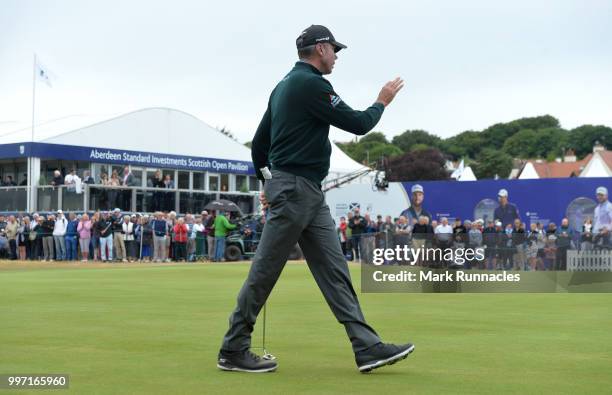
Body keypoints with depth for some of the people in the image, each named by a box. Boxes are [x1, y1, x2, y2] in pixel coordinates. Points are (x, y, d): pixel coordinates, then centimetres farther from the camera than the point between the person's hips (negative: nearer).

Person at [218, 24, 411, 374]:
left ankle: (368, 347, 1)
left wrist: (268, 181, 29)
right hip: (296, 190, -10)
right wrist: (382, 102, 7)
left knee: (335, 269, 3)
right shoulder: (311, 84, -12)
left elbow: (259, 142, 22)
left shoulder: (285, 85, 18)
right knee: (265, 271, -4)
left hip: (309, 194, 10)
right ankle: (233, 351, 4)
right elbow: (358, 123, -11)